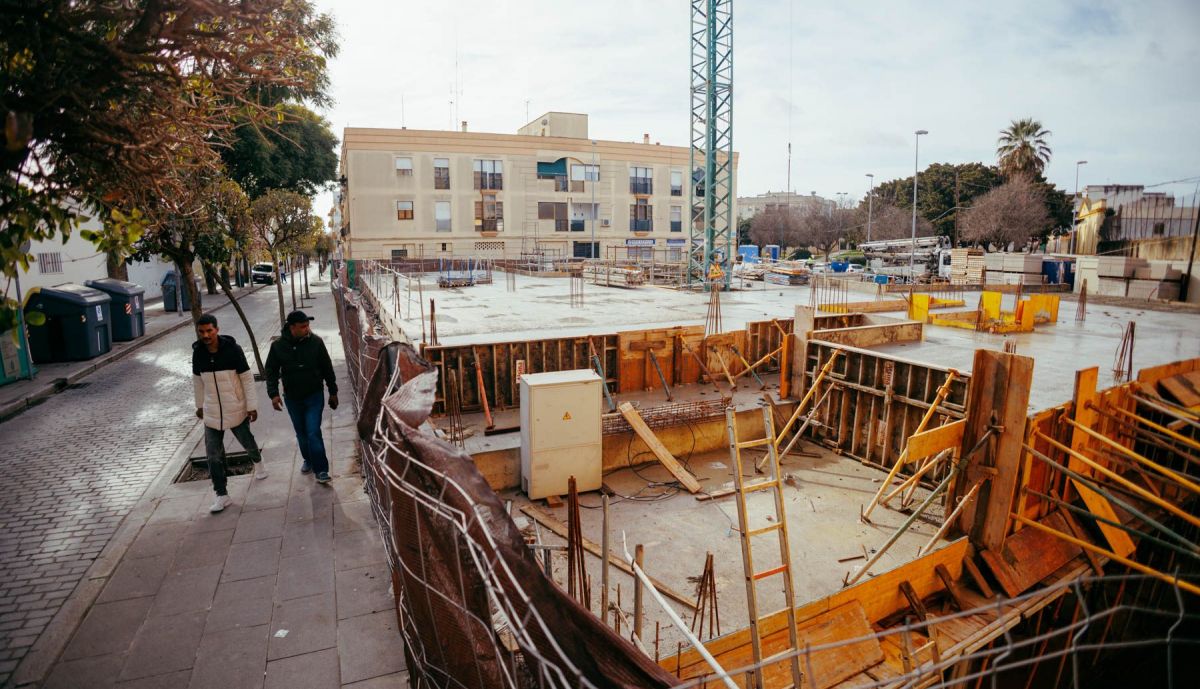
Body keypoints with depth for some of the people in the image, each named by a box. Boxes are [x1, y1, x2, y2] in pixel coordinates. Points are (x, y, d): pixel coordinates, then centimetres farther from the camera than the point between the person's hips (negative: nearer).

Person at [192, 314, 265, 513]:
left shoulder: (233, 349, -15)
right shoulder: (198, 352, -4)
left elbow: (247, 378, -10)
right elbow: (197, 381, 11)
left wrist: (252, 405, -11)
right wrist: (199, 405, 17)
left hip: (236, 409, -2)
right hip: (212, 412, 3)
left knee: (247, 441, 16)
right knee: (213, 455, 0)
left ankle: (258, 462, 50)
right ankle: (222, 495, 10)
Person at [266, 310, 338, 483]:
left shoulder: (315, 342, -10)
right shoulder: (278, 346, -7)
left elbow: (327, 368, -1)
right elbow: (271, 371, 2)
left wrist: (333, 392, 4)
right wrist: (273, 394, -8)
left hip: (314, 396, -2)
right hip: (292, 398, 3)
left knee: (313, 433, -9)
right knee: (301, 433, 16)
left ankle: (320, 470, -4)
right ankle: (308, 460, 38)